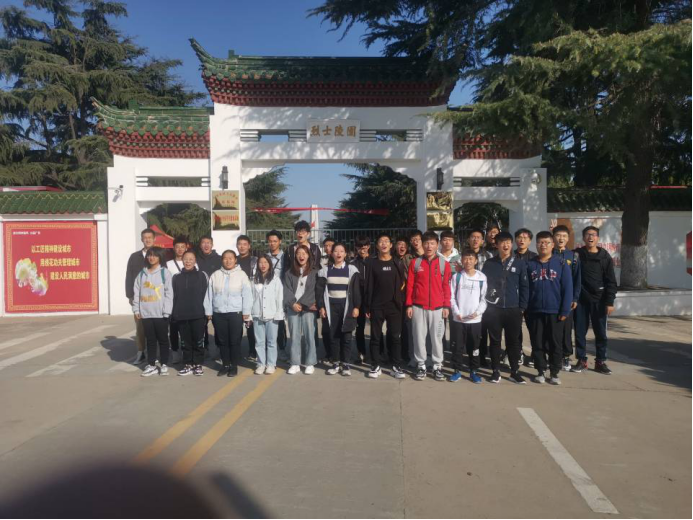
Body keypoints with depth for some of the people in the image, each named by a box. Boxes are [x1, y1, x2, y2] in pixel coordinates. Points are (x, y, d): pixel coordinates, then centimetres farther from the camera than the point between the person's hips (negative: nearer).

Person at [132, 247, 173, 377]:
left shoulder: (165, 272, -3)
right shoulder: (142, 273, 10)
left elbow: (169, 293, -7)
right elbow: (136, 292, 10)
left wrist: (166, 311, -13)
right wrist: (136, 309, 4)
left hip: (160, 313, -4)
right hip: (145, 313, 4)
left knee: (163, 339, 7)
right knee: (150, 340, 12)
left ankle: (163, 365, 18)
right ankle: (151, 365, 20)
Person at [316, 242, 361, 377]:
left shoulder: (352, 269, 0)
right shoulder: (325, 270, 4)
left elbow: (356, 290, -1)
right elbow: (319, 289, 4)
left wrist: (356, 307, -7)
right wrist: (321, 306, -3)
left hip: (346, 305, -1)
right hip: (331, 305, 2)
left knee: (346, 335, 1)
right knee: (333, 335, 4)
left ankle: (346, 364, 10)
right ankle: (336, 363, 15)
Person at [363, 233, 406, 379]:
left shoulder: (398, 263, 6)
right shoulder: (373, 264, 4)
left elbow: (403, 282, 9)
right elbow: (369, 286, 1)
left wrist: (402, 301, -2)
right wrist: (367, 307, -4)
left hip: (394, 306, 0)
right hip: (376, 306, 0)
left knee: (395, 336, 2)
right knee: (375, 337, 5)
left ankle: (397, 366, 11)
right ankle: (376, 366, 14)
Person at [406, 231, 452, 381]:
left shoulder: (444, 264, 3)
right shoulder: (415, 263, 3)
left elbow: (446, 286, 3)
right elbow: (410, 285, 4)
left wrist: (446, 306, -1)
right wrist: (409, 305, 0)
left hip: (437, 307, 0)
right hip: (418, 307, 0)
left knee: (437, 337, 6)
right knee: (419, 337, 6)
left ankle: (437, 366, 16)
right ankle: (421, 365, 15)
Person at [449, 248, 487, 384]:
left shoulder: (482, 277, 1)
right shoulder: (456, 276, 1)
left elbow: (484, 298, 2)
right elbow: (451, 297, 1)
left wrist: (478, 312, -13)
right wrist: (456, 312, -11)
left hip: (475, 319, 0)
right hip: (458, 319, 0)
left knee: (474, 347, 9)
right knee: (457, 346, 6)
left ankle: (473, 371, 21)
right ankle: (457, 371, 17)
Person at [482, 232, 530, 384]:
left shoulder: (519, 263, 1)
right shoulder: (489, 264, 2)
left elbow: (525, 286, 2)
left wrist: (522, 307, -3)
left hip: (513, 309, 0)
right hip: (493, 309, 0)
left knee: (514, 341, 6)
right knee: (495, 341, 7)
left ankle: (515, 372, 19)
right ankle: (496, 371, 18)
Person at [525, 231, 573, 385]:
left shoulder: (561, 264, 0)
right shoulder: (529, 265, 3)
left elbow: (567, 289, -3)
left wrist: (565, 310, -9)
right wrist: (525, 309, -3)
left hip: (555, 311, -1)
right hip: (535, 312, 1)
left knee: (555, 343, 7)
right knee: (537, 343, 8)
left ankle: (555, 372, 19)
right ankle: (541, 371, 20)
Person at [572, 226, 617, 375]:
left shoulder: (605, 256, 2)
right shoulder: (576, 254, 2)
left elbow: (611, 281, -1)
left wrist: (610, 302, -5)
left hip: (599, 300, 0)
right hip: (581, 299, 0)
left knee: (600, 332, 6)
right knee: (580, 332, 5)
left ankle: (600, 362, 17)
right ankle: (581, 360, 16)